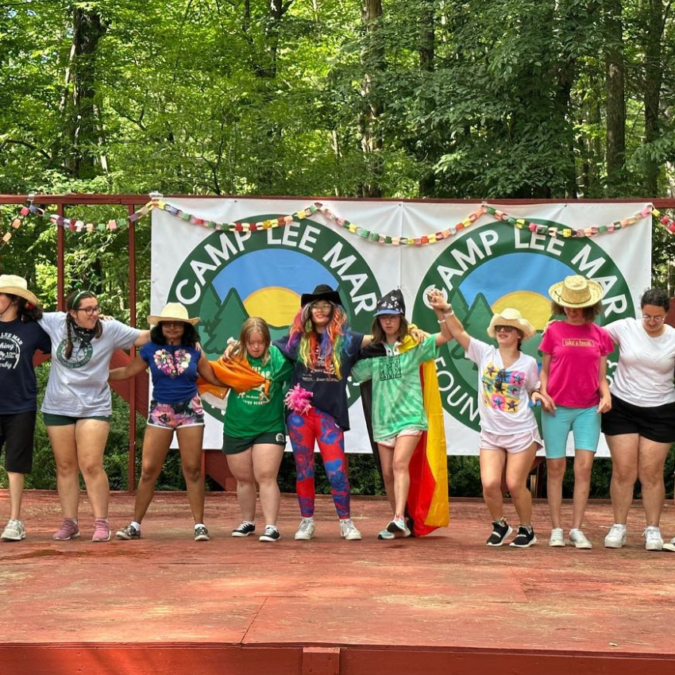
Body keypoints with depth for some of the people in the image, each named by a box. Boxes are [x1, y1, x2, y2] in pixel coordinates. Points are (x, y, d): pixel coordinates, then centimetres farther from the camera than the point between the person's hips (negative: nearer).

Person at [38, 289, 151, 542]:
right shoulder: (55, 322, -2)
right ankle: (69, 522, 16)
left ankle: (101, 522, 0)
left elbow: (143, 337, -4)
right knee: (65, 467, 9)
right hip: (57, 407, 3)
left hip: (94, 407, -3)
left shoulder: (110, 329, -8)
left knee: (91, 466, -9)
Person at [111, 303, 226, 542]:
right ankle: (135, 525, 8)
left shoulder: (194, 351, 3)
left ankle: (199, 525, 8)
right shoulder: (151, 350, 3)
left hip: (190, 412, 0)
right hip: (160, 412, 0)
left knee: (192, 469, 1)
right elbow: (127, 372, 12)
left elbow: (213, 377, 9)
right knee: (148, 470, 0)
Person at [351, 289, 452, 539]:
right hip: (382, 418, 4)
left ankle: (400, 518, -32)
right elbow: (356, 372, 11)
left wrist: (442, 310, -20)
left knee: (400, 463, -23)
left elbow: (447, 335, -6)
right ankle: (399, 524, 19)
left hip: (409, 415, -4)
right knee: (388, 473, 6)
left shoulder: (414, 345, 2)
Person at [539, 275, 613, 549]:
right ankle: (556, 529, 9)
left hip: (588, 409, 1)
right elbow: (545, 370, 7)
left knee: (584, 467, -5)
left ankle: (577, 529, 1)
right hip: (556, 408, -1)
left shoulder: (600, 335, 8)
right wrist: (543, 393, -9)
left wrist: (606, 394, -7)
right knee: (555, 468, 1)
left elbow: (601, 375, 11)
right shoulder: (554, 331, 4)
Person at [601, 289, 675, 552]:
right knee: (624, 471, -1)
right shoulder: (625, 328, -4)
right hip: (622, 408, 0)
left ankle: (652, 529, 11)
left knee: (651, 473, 0)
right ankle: (618, 527, 9)